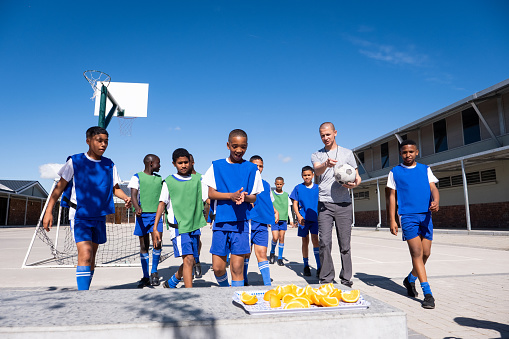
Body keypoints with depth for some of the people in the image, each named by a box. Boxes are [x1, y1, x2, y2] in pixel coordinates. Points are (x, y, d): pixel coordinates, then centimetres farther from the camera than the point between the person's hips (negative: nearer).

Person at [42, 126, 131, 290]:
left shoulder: (109, 165, 5)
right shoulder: (75, 161, -5)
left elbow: (115, 188, 11)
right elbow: (60, 186, -2)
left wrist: (125, 197, -10)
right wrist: (49, 210, -8)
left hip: (99, 216, 5)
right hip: (79, 215, -4)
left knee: (92, 256, 14)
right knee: (85, 255, -18)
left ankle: (85, 287, 31)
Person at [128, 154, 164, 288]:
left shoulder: (159, 178, 14)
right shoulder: (137, 177, 1)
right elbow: (133, 195, -11)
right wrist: (137, 208, -28)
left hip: (156, 214, 2)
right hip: (142, 215, -2)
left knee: (157, 243, -11)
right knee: (144, 246, 5)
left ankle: (154, 272, 10)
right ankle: (145, 277, 17)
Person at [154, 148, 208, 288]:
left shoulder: (197, 179, 8)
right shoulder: (169, 182, 2)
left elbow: (208, 200, 7)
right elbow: (162, 204, 2)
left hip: (195, 227, 4)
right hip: (178, 227, -4)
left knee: (190, 261, 11)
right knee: (188, 259, -15)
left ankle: (171, 283, 35)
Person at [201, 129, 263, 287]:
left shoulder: (251, 169, 7)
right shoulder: (217, 166, 7)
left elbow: (254, 197, 7)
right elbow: (211, 193, 1)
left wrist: (245, 196, -16)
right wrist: (231, 195, -15)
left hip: (241, 222, -1)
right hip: (220, 221, 1)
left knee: (237, 267, -3)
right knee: (218, 267, 4)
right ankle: (225, 290, 33)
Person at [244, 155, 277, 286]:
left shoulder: (266, 185, 18)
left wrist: (275, 212, 8)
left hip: (262, 223, 3)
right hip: (247, 221, -2)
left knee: (262, 253, -1)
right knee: (246, 253, 5)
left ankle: (267, 285, 0)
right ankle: (244, 281, 22)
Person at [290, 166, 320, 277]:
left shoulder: (318, 188, 8)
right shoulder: (298, 188, 5)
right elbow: (295, 203, 4)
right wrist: (298, 216, -9)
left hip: (316, 218, 0)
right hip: (303, 219, 0)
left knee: (315, 239, -12)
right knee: (305, 241, 8)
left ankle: (319, 267, -9)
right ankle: (306, 266, 21)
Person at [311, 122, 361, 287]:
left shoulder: (347, 153, 13)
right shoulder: (316, 155, 11)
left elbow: (357, 176, 14)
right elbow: (317, 170, -11)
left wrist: (354, 183, -10)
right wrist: (326, 164, -34)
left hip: (344, 204, 1)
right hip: (324, 204, 0)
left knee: (345, 243, 4)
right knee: (325, 243, -6)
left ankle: (346, 278, 15)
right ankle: (326, 279, 4)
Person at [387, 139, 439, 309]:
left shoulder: (425, 169, 13)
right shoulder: (395, 172, 7)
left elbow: (433, 188, 2)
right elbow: (392, 196, 6)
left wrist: (436, 201, -21)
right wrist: (392, 219, -1)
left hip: (426, 215, 3)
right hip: (408, 215, -3)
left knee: (426, 253, 7)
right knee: (417, 252, -10)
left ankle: (410, 279, 31)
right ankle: (427, 293, -6)